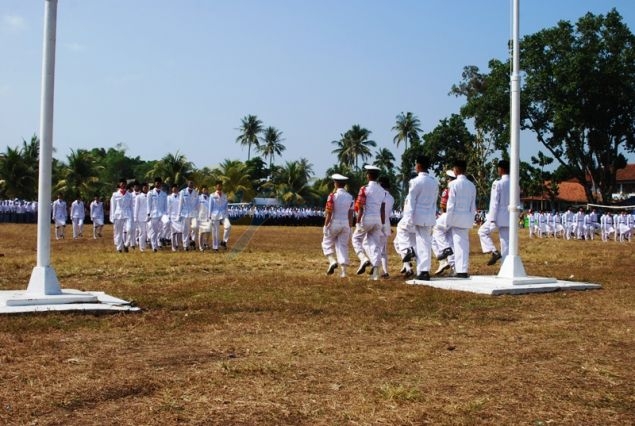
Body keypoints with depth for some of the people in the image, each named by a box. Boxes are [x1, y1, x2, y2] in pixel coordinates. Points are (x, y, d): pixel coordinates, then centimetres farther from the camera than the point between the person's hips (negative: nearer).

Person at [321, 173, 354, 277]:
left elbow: (329, 213, -11)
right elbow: (351, 215, 8)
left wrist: (325, 226, -6)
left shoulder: (333, 195, -10)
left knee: (327, 243, 13)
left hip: (334, 223, -4)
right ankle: (343, 270, 3)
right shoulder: (350, 197, 4)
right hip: (345, 224, 4)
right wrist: (349, 228, 15)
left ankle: (332, 261, -8)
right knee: (343, 245, 7)